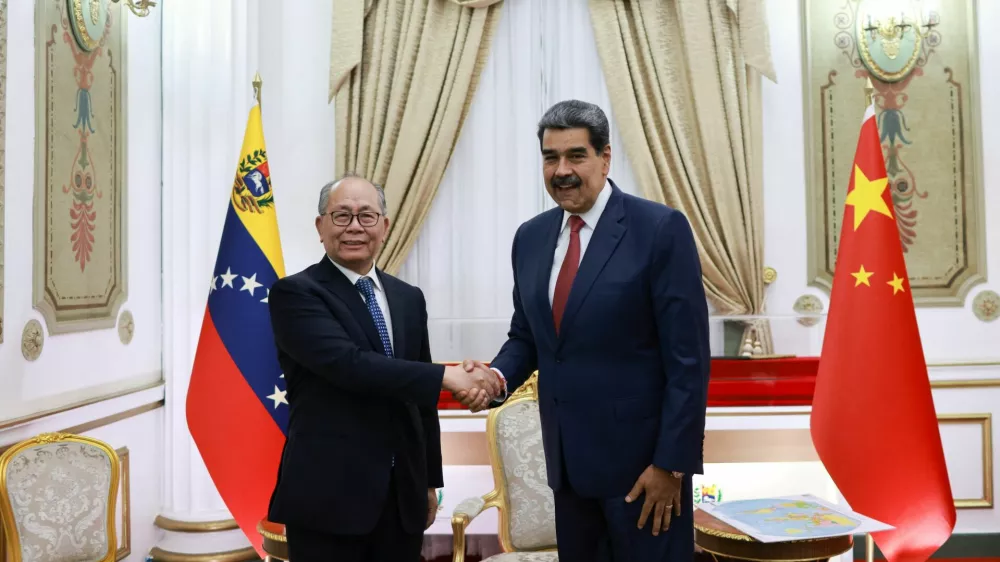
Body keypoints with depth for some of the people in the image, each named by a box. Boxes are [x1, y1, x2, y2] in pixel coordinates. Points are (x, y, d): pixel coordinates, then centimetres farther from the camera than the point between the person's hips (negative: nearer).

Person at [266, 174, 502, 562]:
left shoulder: (408, 298, 11)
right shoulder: (295, 294, -7)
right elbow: (348, 363, -23)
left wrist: (430, 481, 15)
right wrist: (446, 376, -25)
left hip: (403, 495, 5)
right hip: (328, 496, -5)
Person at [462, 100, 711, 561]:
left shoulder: (661, 229, -13)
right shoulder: (531, 237, 6)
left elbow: (688, 358, -14)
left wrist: (671, 462, -15)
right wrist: (498, 375, -7)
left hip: (643, 456, -6)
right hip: (567, 457, 6)